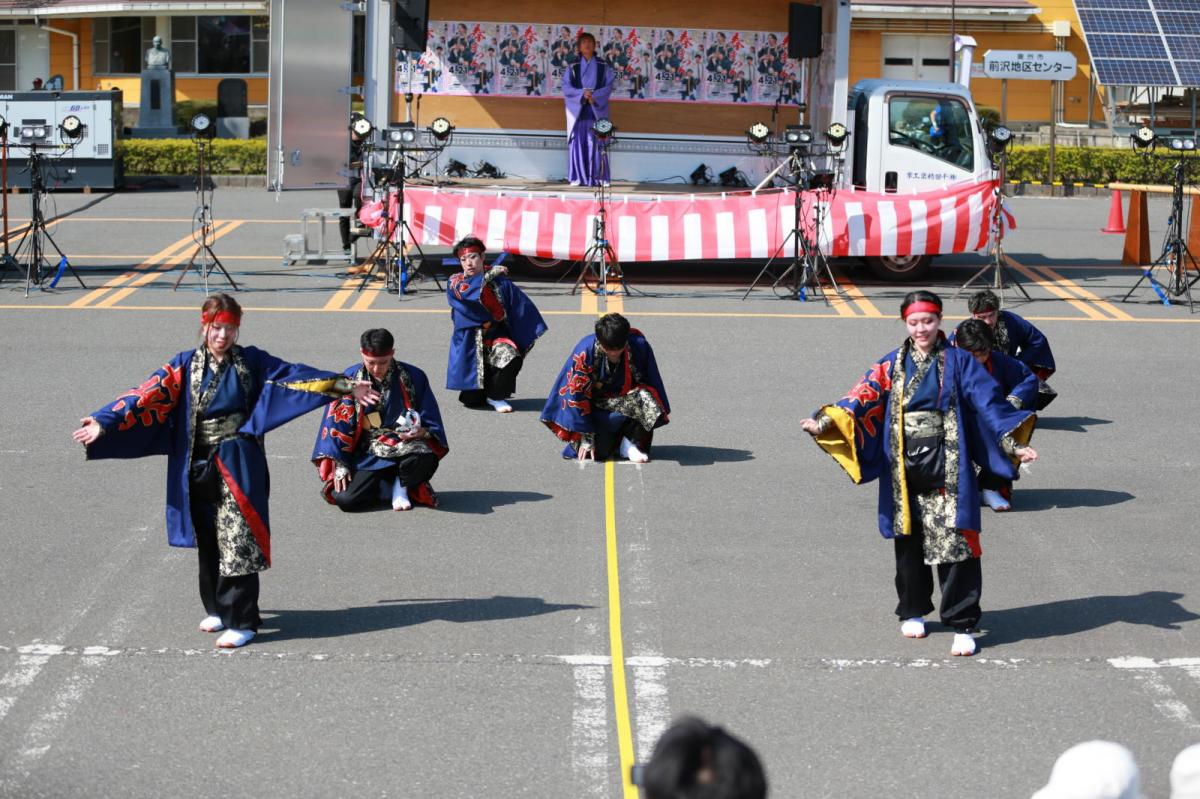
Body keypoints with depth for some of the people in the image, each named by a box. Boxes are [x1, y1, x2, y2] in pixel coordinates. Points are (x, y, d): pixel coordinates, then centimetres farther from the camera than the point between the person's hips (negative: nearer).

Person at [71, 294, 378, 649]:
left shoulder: (252, 362, 4)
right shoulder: (185, 366, 2)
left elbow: (295, 375, 4)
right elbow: (147, 397, -7)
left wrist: (344, 386, -1)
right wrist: (104, 422, -18)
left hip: (238, 466, -2)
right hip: (199, 468, 2)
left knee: (237, 543, -7)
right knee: (209, 542, 12)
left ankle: (240, 621, -5)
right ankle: (217, 608, 29)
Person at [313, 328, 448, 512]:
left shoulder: (413, 377, -3)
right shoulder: (350, 379, -1)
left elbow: (431, 424, 2)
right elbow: (336, 424, 2)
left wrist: (420, 432, -21)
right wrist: (339, 466, -5)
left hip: (404, 447, -1)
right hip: (367, 454, 1)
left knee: (425, 460, -37)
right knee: (345, 499, -25)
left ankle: (401, 486, -1)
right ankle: (387, 487, 7)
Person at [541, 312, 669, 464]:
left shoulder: (639, 346, -17)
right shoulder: (585, 351, -23)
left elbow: (651, 386, -1)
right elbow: (575, 393, -17)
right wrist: (586, 438, -17)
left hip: (626, 401, 2)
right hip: (596, 407, -2)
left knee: (645, 398, -31)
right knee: (599, 450, -26)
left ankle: (630, 443, -9)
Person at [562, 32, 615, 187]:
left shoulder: (603, 66, 9)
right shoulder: (573, 67, 8)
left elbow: (608, 86, 1)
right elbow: (566, 87, -2)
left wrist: (594, 96, -15)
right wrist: (582, 94, -17)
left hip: (597, 109, 0)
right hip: (577, 109, 0)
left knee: (596, 144, -5)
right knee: (578, 143, -4)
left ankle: (598, 178, -3)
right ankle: (577, 178, -3)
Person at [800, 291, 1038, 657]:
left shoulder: (958, 362, 2)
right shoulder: (892, 365, 7)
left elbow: (989, 403, -3)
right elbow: (863, 396, -3)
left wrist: (1013, 445, -13)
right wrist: (825, 423, -19)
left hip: (947, 467, -3)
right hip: (904, 471, 3)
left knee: (954, 543, -7)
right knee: (909, 541, 12)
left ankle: (962, 625, -2)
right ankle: (913, 611, 29)